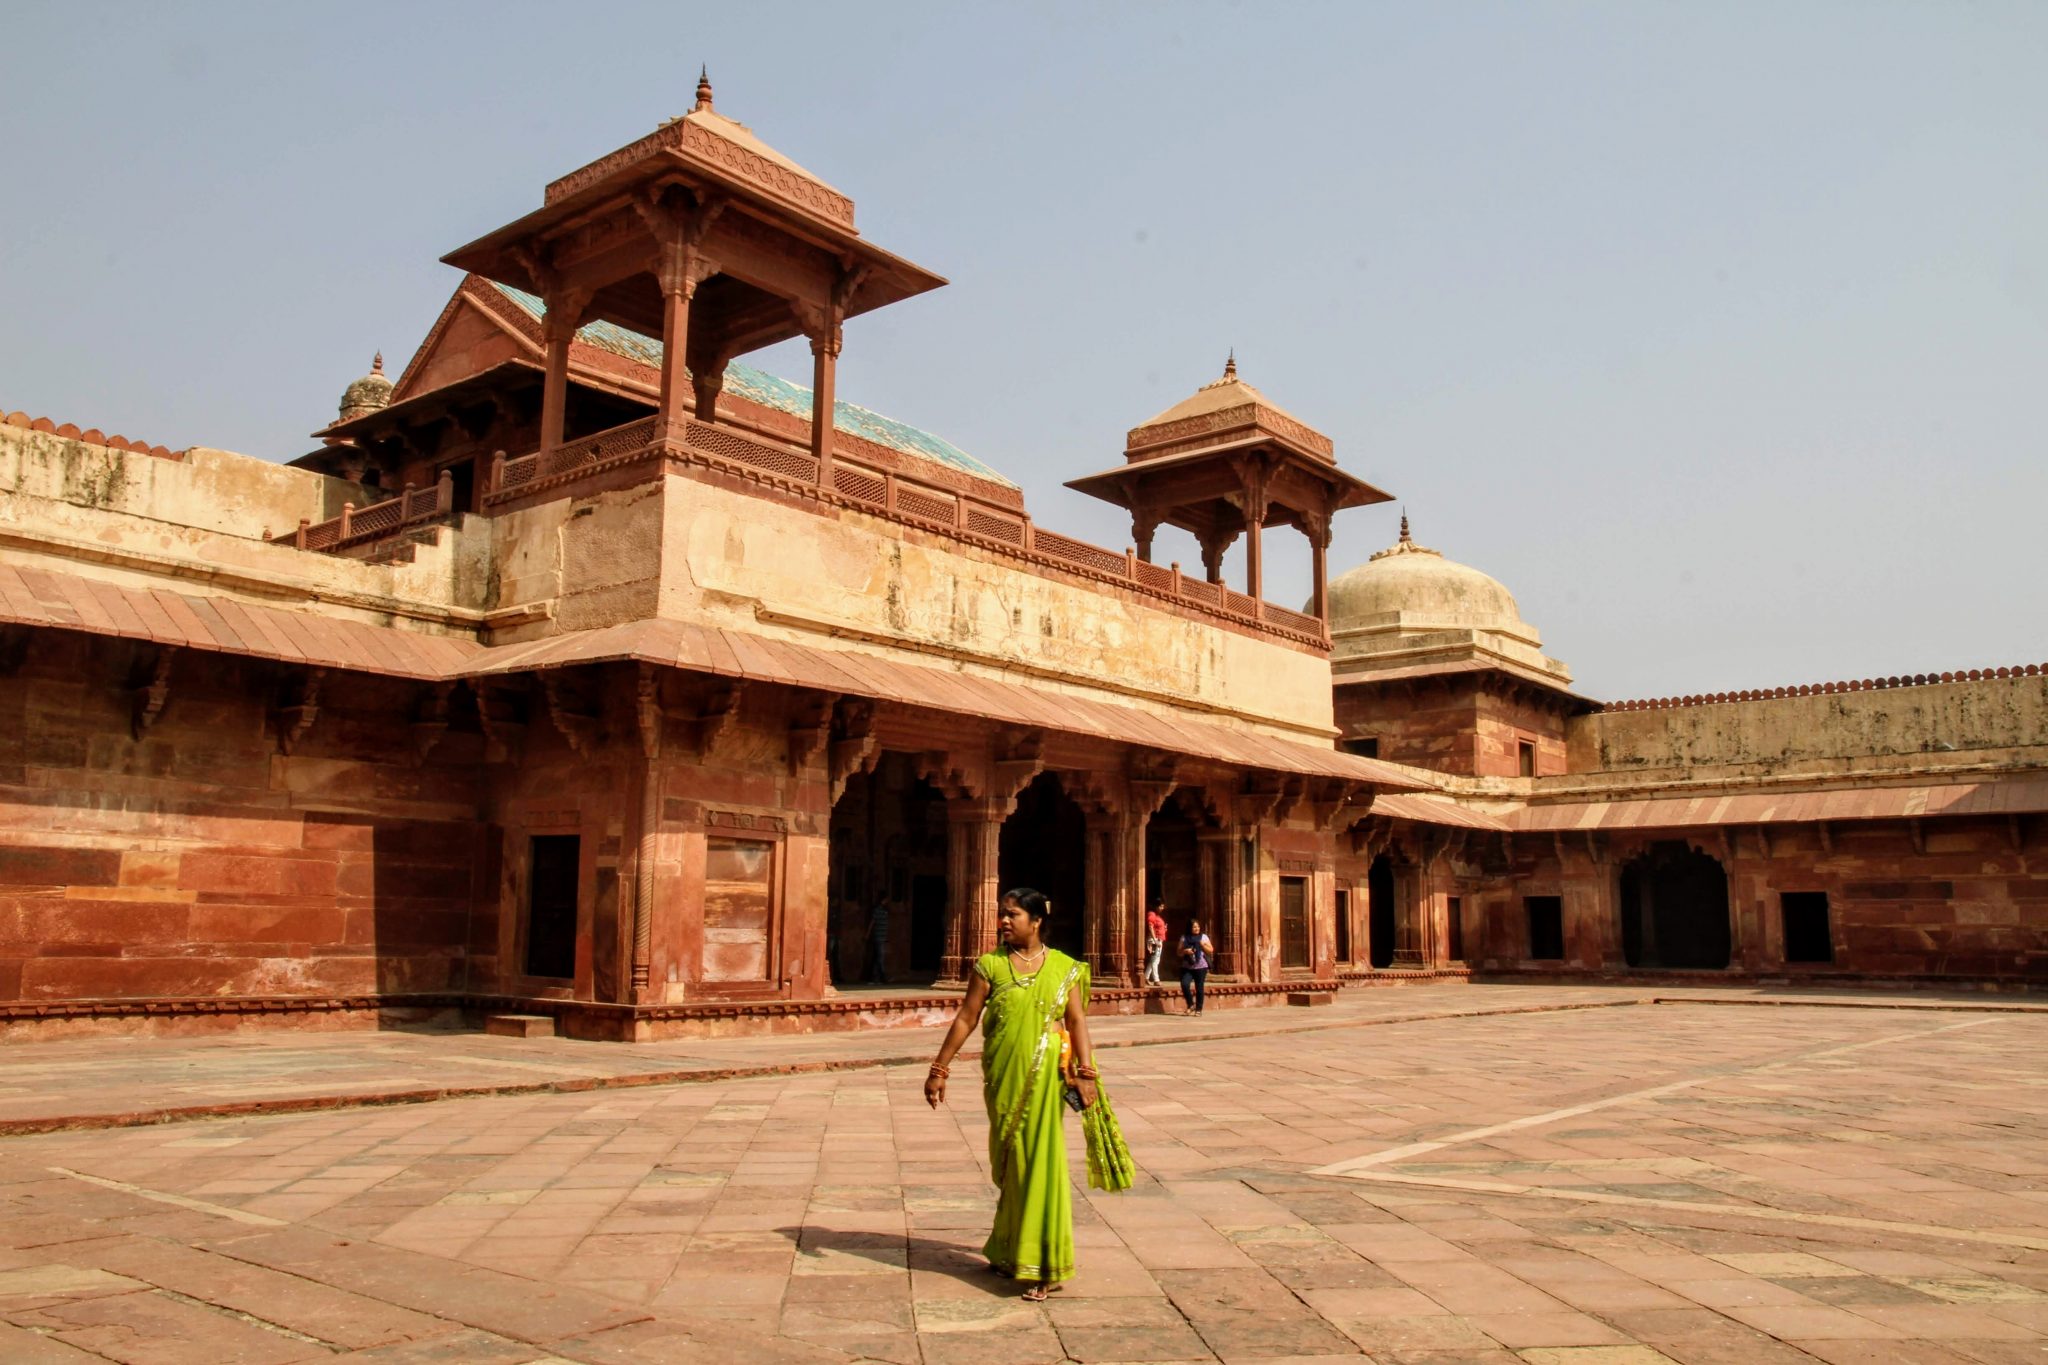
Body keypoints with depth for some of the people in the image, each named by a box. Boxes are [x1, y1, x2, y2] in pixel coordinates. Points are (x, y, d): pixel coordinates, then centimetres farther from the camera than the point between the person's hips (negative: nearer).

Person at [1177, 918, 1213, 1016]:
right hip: (1187, 967, 0)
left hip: (1201, 967, 0)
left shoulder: (1203, 937, 5)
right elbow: (1179, 952, 7)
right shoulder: (1184, 938, 6)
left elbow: (1211, 950, 5)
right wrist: (1185, 951, -13)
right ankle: (1190, 1004, 5)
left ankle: (1198, 1009, 13)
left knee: (1199, 988, 1)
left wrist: (1202, 945, -10)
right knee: (1184, 984, -16)